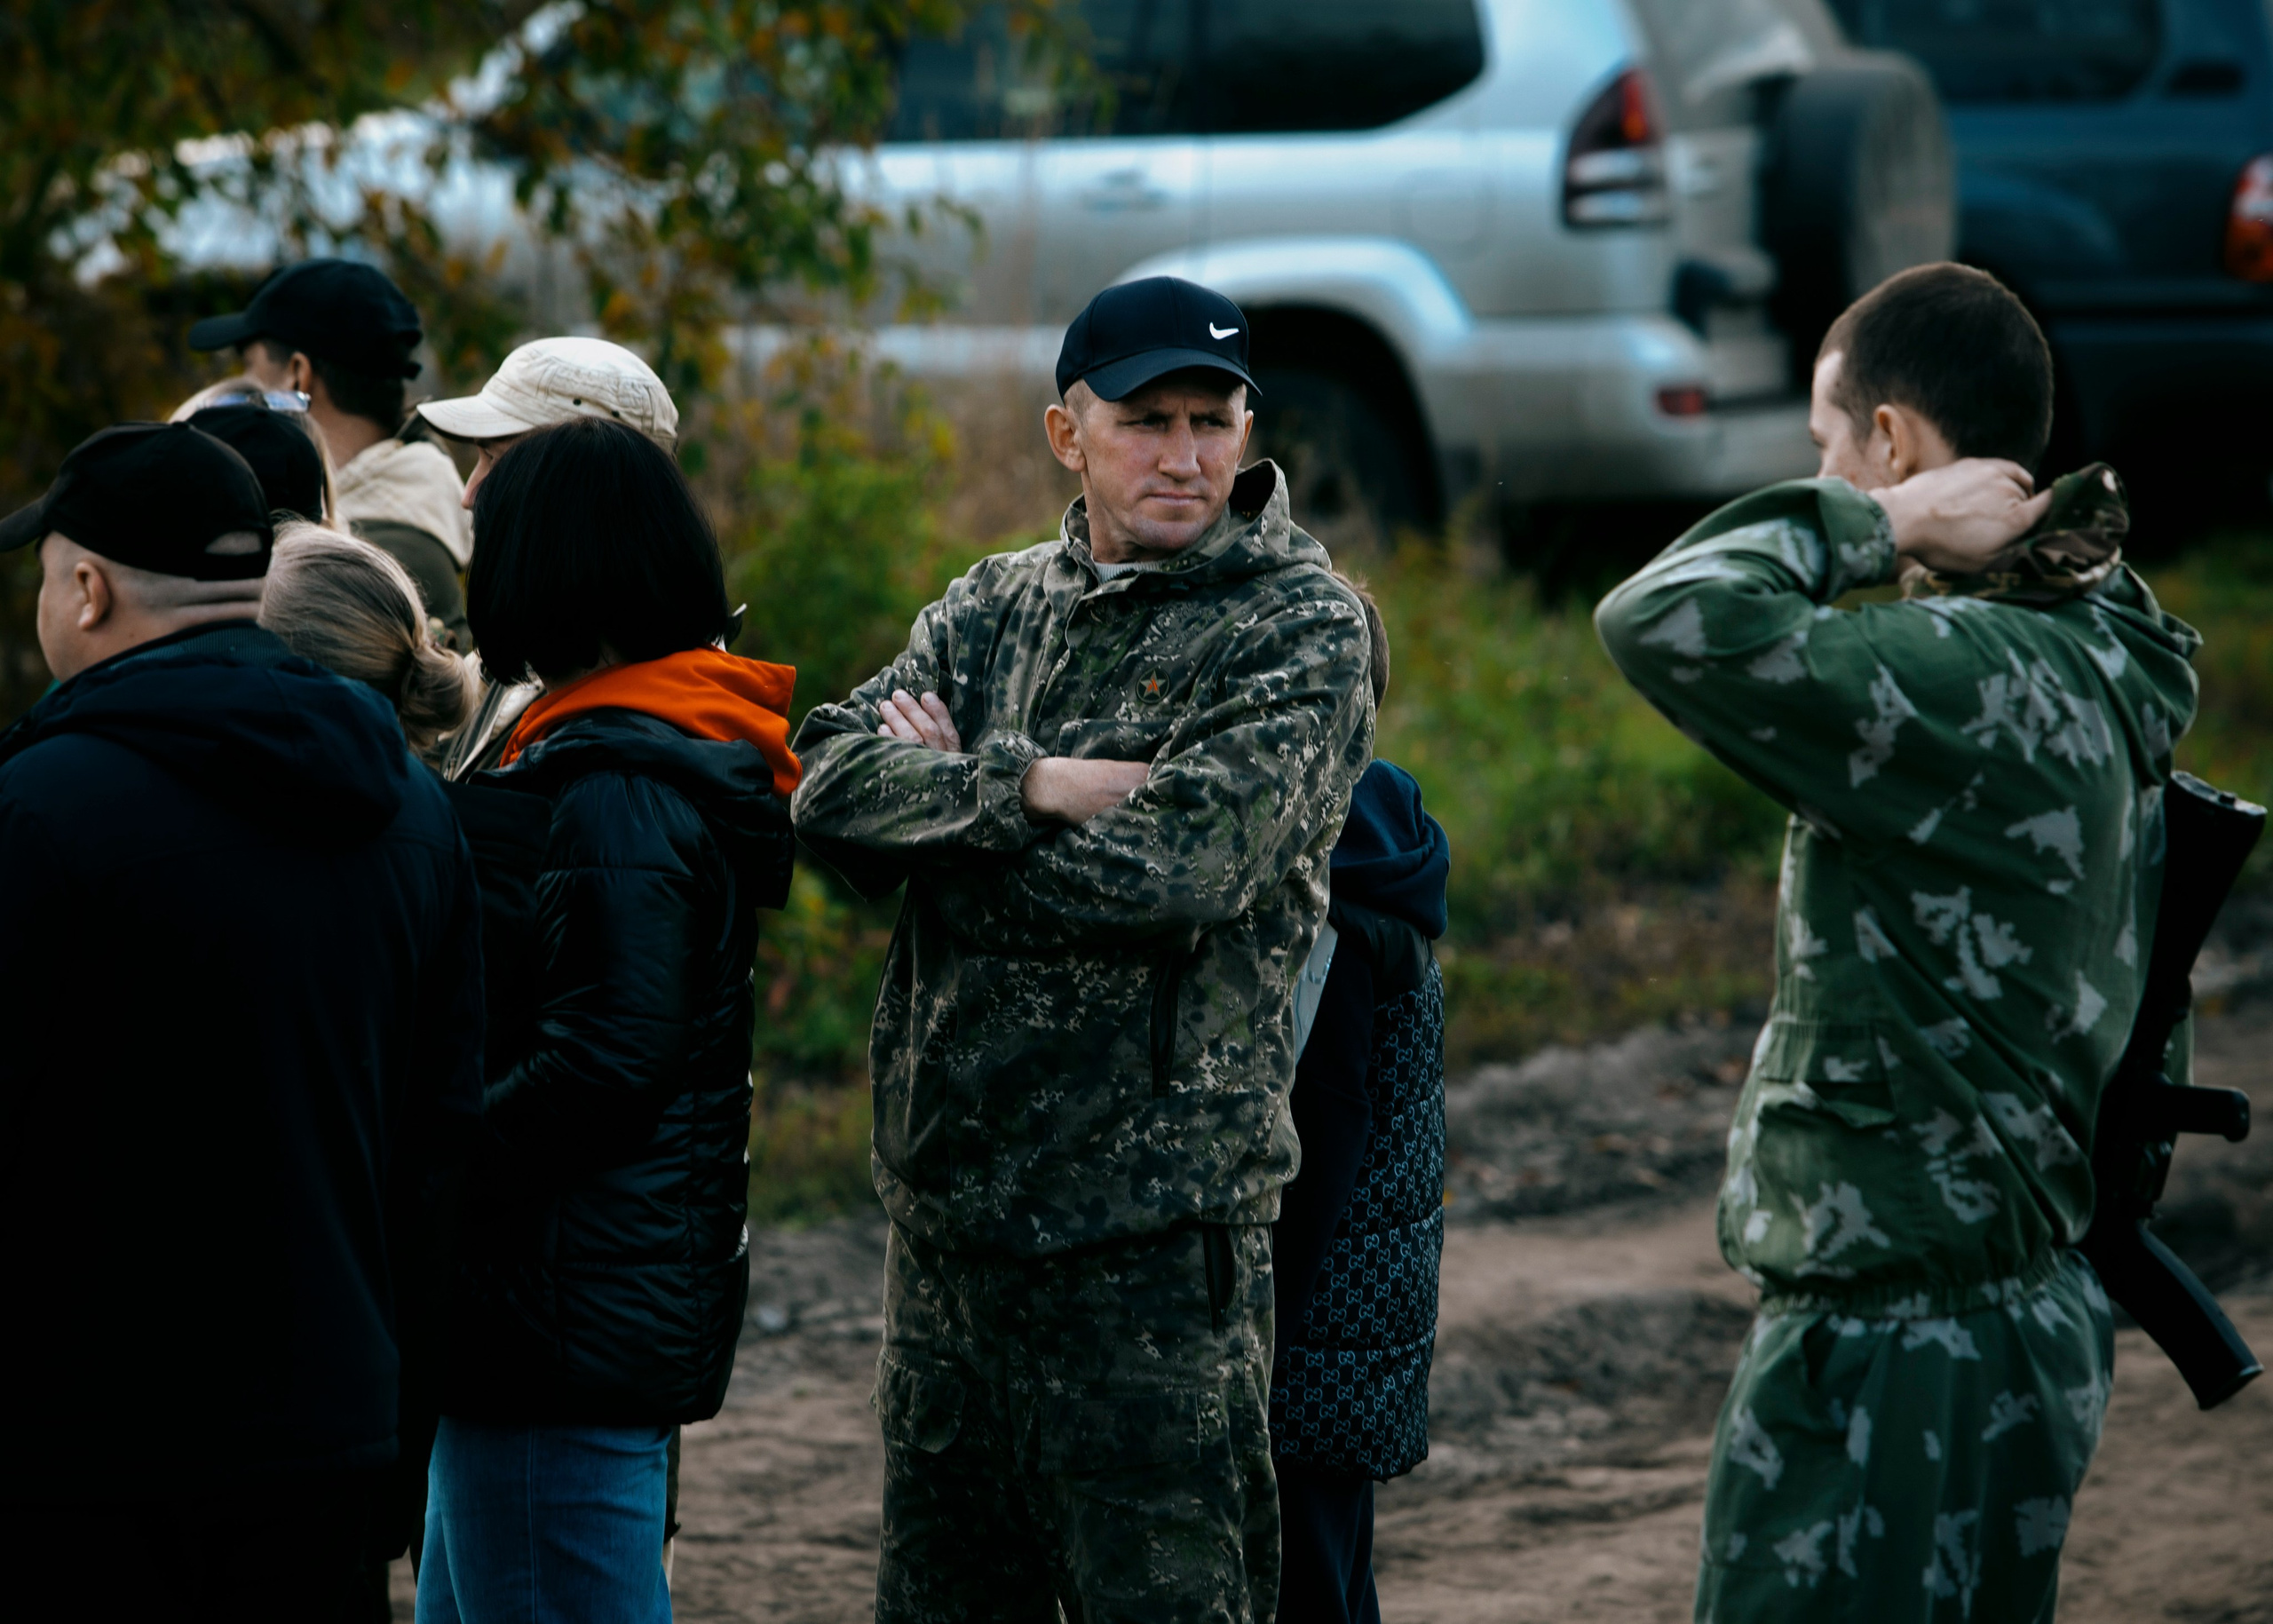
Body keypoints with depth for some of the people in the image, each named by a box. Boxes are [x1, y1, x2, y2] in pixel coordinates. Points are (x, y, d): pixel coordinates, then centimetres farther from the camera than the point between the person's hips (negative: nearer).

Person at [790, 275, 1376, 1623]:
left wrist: (950, 800, -4)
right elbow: (834, 783, -1)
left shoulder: (1302, 628, -4)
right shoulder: (997, 607, 14)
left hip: (1154, 1221, -6)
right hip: (951, 1204, 6)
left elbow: (1174, 866, -18)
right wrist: (1032, 786, -16)